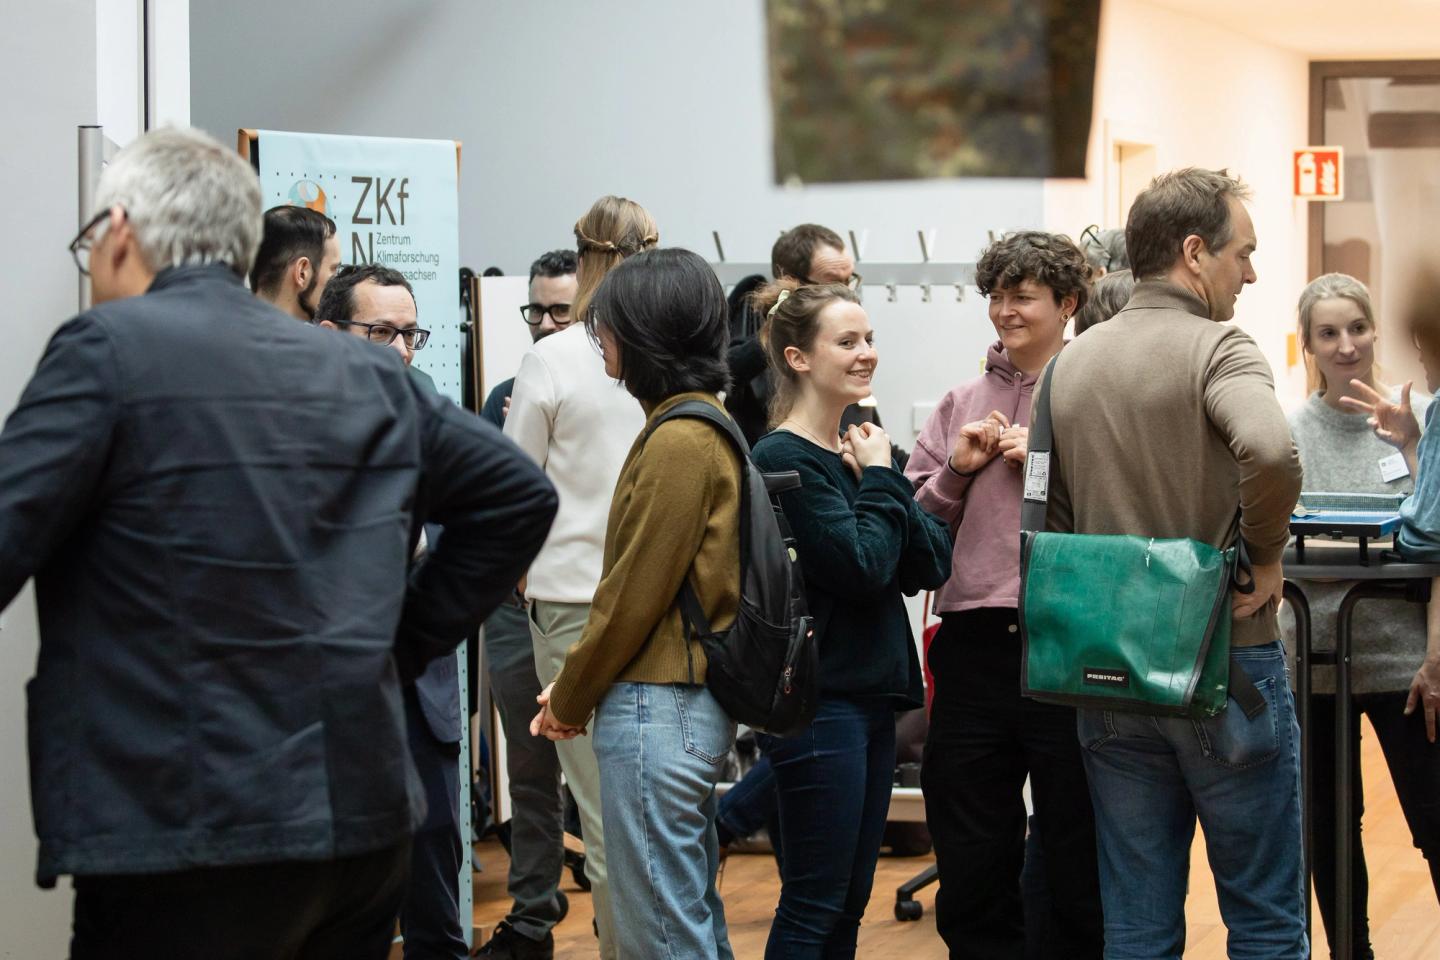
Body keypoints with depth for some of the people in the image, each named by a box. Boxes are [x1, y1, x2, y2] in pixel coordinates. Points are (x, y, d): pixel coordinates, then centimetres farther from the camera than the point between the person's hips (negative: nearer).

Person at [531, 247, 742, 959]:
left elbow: (635, 593, -16)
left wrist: (570, 698, -4)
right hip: (691, 699, 10)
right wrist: (577, 686, 12)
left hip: (658, 710, -10)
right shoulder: (705, 424, 13)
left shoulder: (678, 440, -16)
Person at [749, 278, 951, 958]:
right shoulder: (783, 460, -13)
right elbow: (861, 567, -21)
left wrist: (885, 480, -6)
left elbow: (933, 564, 5)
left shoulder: (860, 451, 12)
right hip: (818, 699, -9)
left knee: (849, 903, 13)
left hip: (873, 695, 9)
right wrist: (879, 481, -8)